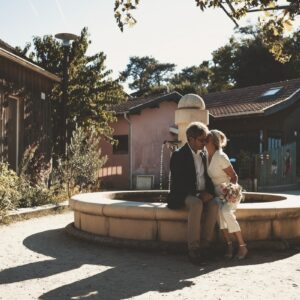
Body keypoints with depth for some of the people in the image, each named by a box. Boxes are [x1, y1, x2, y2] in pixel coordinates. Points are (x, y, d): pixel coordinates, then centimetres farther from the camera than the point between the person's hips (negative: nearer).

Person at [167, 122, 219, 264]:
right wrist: (198, 194, -22)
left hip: (202, 194, 5)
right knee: (197, 204, -37)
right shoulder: (178, 155, -7)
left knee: (214, 204, -27)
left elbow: (207, 177, 14)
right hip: (184, 195, -5)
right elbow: (179, 183, -13)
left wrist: (209, 192, -8)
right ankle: (193, 248, -30)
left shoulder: (203, 155, 12)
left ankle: (205, 245, -22)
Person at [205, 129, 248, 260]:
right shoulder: (208, 156, 5)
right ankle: (229, 245, -21)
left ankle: (242, 246, -20)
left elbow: (234, 177, -10)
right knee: (218, 210, -29)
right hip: (218, 192, 5)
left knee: (225, 211, -34)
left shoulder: (220, 157, -17)